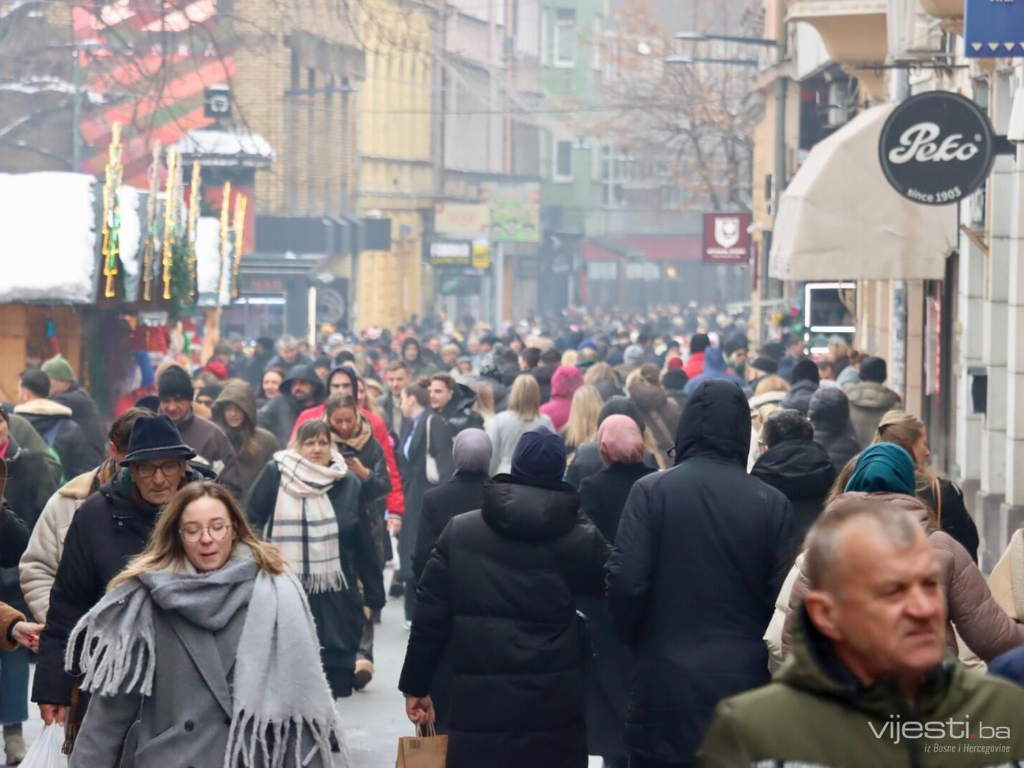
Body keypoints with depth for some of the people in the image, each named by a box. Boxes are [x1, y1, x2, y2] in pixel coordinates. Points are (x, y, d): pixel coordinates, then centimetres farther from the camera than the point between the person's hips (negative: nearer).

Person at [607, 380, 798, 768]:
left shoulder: (652, 491, -6)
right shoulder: (771, 503, -3)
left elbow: (625, 583, -10)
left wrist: (637, 640, 9)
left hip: (666, 684, -1)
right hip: (743, 683, 1)